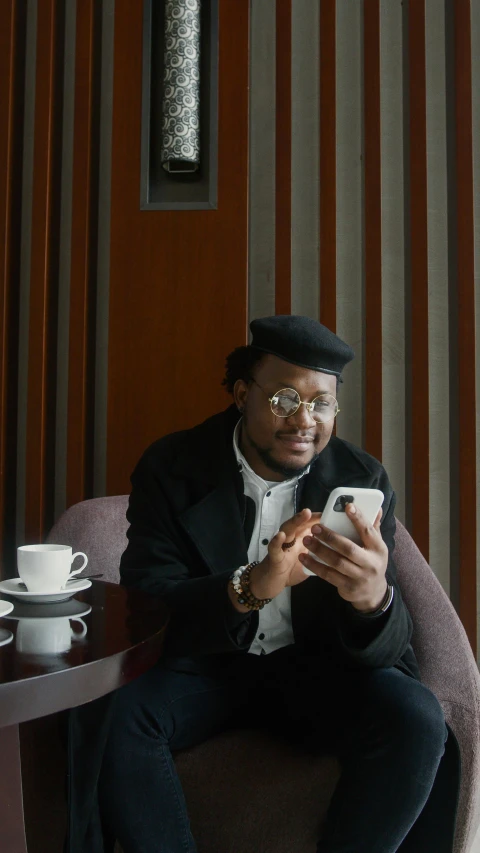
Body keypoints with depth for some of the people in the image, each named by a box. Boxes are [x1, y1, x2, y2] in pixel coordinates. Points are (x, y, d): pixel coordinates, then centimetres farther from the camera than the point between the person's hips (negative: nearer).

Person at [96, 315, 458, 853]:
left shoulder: (362, 480, -9)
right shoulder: (172, 468, -11)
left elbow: (385, 648, -13)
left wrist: (373, 598, -40)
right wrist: (249, 588, -40)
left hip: (312, 667, 1)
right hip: (203, 663, 0)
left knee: (417, 720, -25)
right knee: (110, 714, -29)